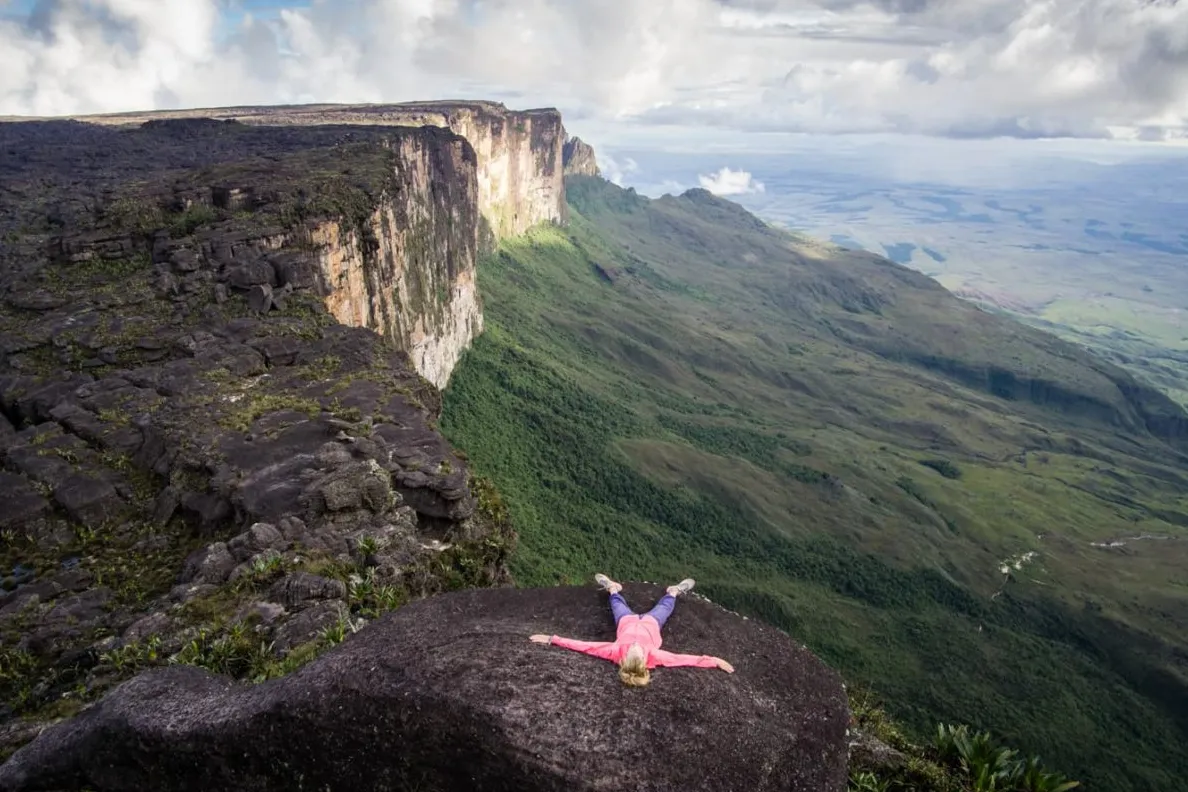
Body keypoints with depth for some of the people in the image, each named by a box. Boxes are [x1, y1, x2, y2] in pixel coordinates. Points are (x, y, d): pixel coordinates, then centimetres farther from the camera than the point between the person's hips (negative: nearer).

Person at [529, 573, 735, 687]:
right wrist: (716, 661, -45)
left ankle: (612, 587, 57)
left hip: (627, 620, 0)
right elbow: (687, 659, -41)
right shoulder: (653, 657, -43)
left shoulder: (617, 652, -44)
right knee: (665, 606, 24)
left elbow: (582, 645, -43)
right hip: (650, 623, 0)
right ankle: (674, 591, 55)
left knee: (617, 603, 25)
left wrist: (552, 639, -42)